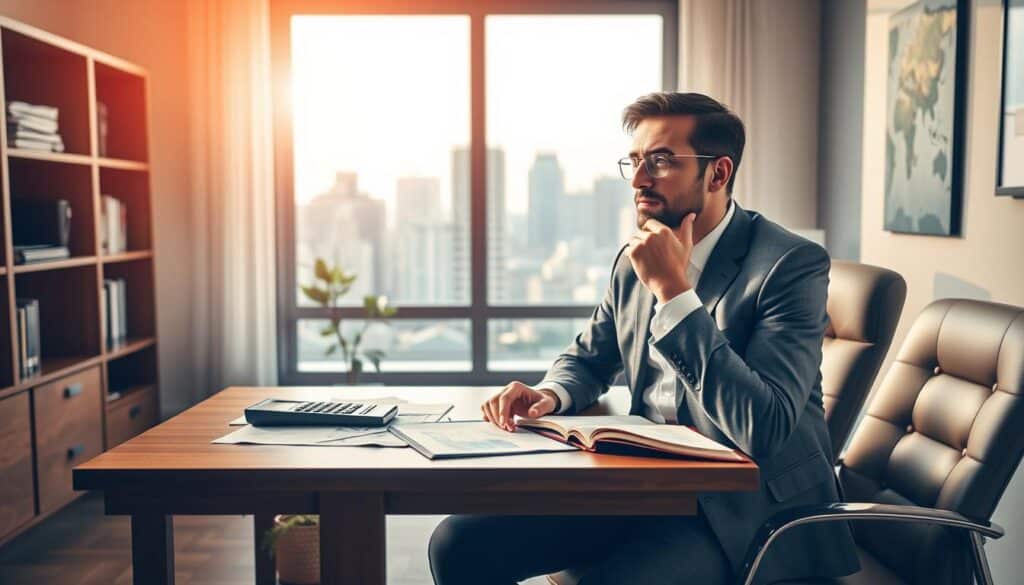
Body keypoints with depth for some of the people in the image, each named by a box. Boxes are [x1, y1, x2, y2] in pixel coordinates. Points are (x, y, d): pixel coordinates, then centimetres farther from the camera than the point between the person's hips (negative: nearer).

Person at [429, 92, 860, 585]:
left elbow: (764, 429, -25)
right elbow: (587, 359, 20)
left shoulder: (793, 264, -14)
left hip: (740, 506, -5)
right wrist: (549, 395, -5)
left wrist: (672, 290, -24)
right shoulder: (635, 260, 6)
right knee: (457, 543, -7)